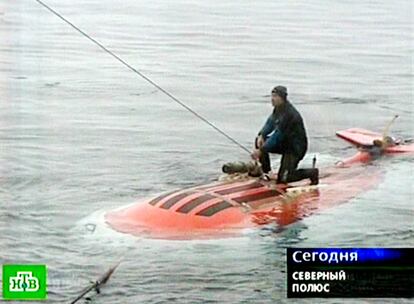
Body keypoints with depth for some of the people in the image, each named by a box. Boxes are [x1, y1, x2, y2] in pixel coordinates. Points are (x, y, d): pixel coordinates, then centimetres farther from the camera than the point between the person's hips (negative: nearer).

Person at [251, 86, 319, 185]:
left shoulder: (288, 114, -29)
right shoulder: (278, 108, 0)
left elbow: (277, 136, -29)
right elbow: (270, 123, 9)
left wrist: (260, 150, -26)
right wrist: (261, 135, -11)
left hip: (295, 148, -9)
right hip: (285, 143, 9)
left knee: (282, 179, -13)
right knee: (259, 141, -3)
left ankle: (311, 173, 5)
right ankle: (265, 171, 7)